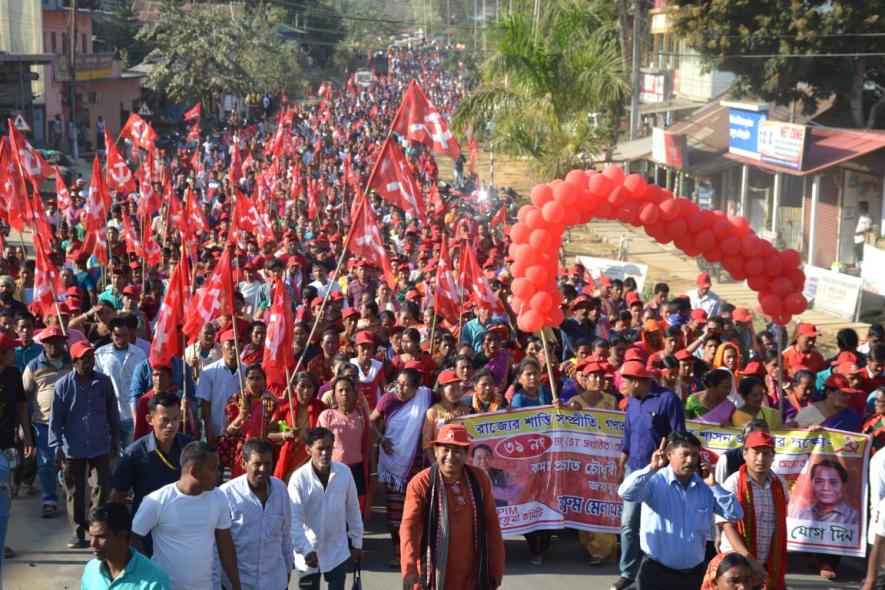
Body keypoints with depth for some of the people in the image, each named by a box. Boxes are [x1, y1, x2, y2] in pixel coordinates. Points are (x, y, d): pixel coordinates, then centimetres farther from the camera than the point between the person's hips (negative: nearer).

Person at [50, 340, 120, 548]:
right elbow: (56, 418, -4)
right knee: (75, 492, 8)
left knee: (102, 488, -3)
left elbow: (113, 413, 10)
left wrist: (115, 439, 13)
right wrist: (57, 447, -8)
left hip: (100, 447, 1)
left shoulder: (104, 382, 1)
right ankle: (78, 532, 19)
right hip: (73, 449, -1)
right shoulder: (63, 385, -6)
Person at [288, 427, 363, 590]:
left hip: (337, 550, 1)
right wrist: (306, 550, -27)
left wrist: (357, 542, 7)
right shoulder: (299, 478, -17)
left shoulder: (344, 472, -9)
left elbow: (353, 510, 3)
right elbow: (294, 519, -18)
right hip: (308, 552, -1)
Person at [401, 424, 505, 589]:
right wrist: (409, 568, -35)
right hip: (433, 576, -3)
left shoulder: (479, 480, 0)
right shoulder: (420, 483, -12)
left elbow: (492, 525, 6)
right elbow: (409, 527, -21)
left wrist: (496, 569, 7)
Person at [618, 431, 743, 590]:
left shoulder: (705, 486, 5)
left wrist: (714, 486, -8)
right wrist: (652, 468, -32)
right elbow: (626, 493, -25)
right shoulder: (655, 481, -9)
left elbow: (736, 515, 0)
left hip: (694, 574, 4)